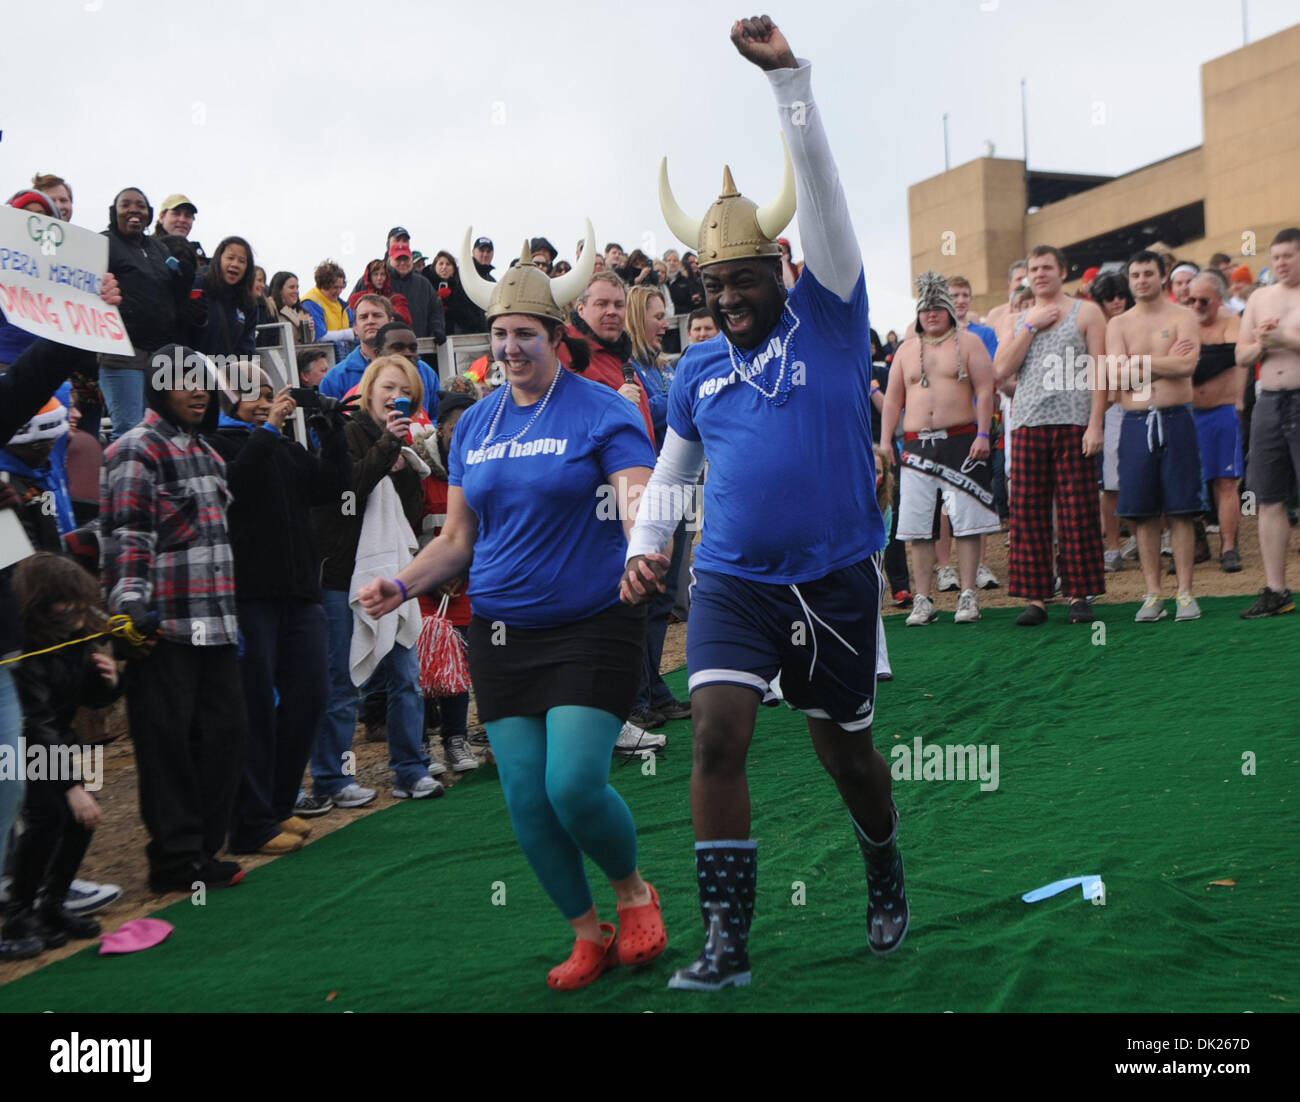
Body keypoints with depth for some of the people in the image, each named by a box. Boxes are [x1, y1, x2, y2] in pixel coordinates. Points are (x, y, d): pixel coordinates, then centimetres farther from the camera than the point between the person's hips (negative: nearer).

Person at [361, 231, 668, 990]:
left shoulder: (602, 411, -6)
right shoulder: (474, 425, 9)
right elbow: (459, 539, 14)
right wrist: (402, 586, -2)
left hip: (591, 623, -5)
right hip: (501, 633, 5)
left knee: (575, 785, -15)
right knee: (526, 800, 3)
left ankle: (635, 891, 17)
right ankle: (589, 935, 25)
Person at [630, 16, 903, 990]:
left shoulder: (829, 323, -2)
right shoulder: (697, 370, 8)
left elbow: (821, 192, -12)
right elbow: (672, 470, 19)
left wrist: (791, 80, -19)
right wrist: (646, 545, 3)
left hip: (836, 580, -2)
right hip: (731, 582, 2)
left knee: (845, 750, 12)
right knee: (716, 736, -14)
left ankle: (887, 879, 42)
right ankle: (726, 941, -4)